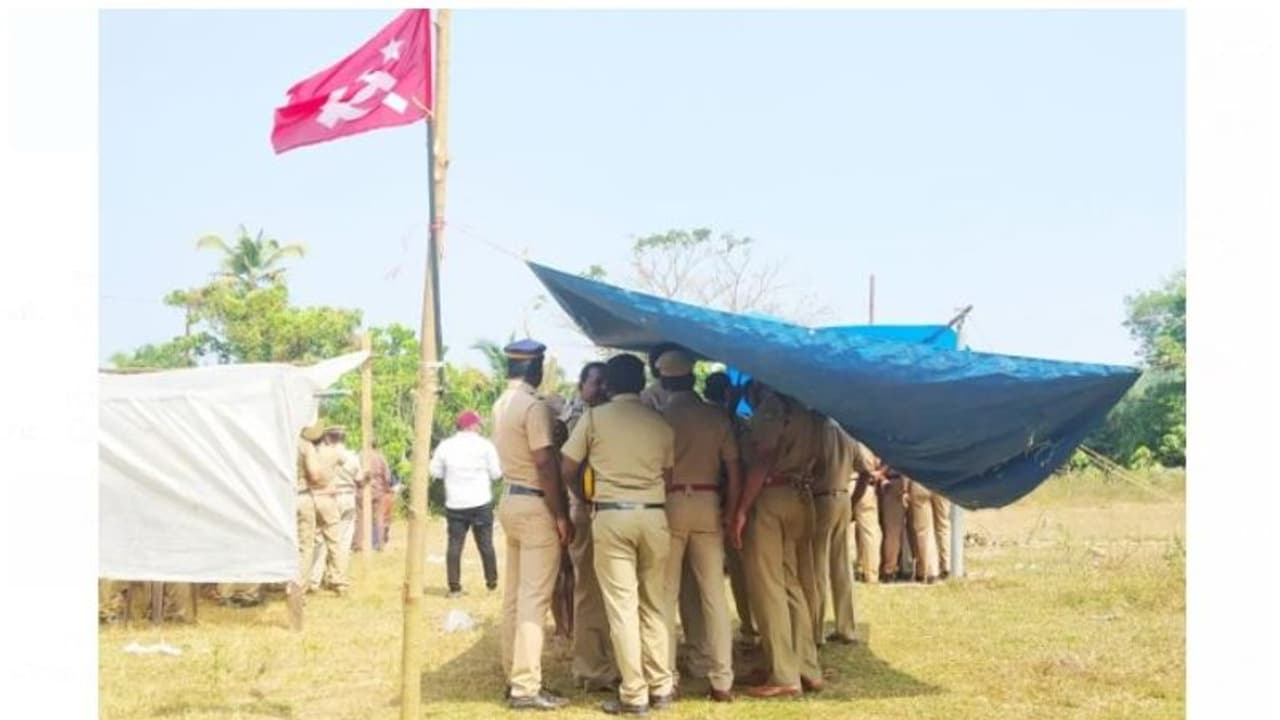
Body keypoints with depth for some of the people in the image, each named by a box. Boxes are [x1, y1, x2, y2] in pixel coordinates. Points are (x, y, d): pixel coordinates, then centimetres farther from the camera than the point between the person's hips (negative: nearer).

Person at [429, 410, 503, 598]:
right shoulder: (485, 445, -5)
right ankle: (492, 582, 19)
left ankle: (454, 587, -1)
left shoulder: (445, 445, 1)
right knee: (486, 544, 10)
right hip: (481, 503, -1)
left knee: (454, 545, 4)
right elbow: (496, 473, -4)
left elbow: (435, 471, 7)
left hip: (455, 505, 1)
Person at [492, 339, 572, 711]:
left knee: (514, 595, 12)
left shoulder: (501, 405, 12)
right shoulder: (534, 406, -16)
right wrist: (561, 514, -16)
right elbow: (545, 463, -19)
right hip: (535, 505, -9)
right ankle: (526, 687, -8)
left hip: (511, 500, 9)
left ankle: (514, 676, 18)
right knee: (534, 598, -7)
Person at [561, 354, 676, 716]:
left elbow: (566, 469, 3)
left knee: (622, 607, -1)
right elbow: (668, 476, 9)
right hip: (653, 515, 3)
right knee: (653, 605, 13)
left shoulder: (594, 417, -1)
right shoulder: (661, 423, 7)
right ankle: (660, 686, 15)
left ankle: (633, 695, -1)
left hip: (611, 515, -3)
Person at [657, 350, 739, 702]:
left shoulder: (659, 417, -4)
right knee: (713, 594, 5)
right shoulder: (716, 415, 3)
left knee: (666, 594, 4)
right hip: (707, 504, 2)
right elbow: (733, 468, 1)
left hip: (669, 504, -2)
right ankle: (722, 680, 4)